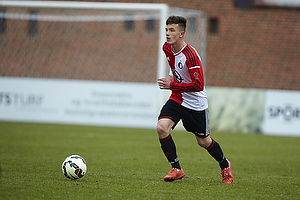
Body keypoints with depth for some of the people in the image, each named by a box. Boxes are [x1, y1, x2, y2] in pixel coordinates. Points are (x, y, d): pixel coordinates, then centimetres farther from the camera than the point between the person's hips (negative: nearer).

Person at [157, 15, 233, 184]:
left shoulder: (190, 55, -27)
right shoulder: (167, 48, -3)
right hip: (177, 99, 6)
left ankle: (225, 165, 37)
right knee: (161, 127, -18)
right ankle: (176, 169, -9)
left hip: (196, 103, -6)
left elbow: (198, 85, -29)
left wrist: (172, 85, -28)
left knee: (203, 141, 9)